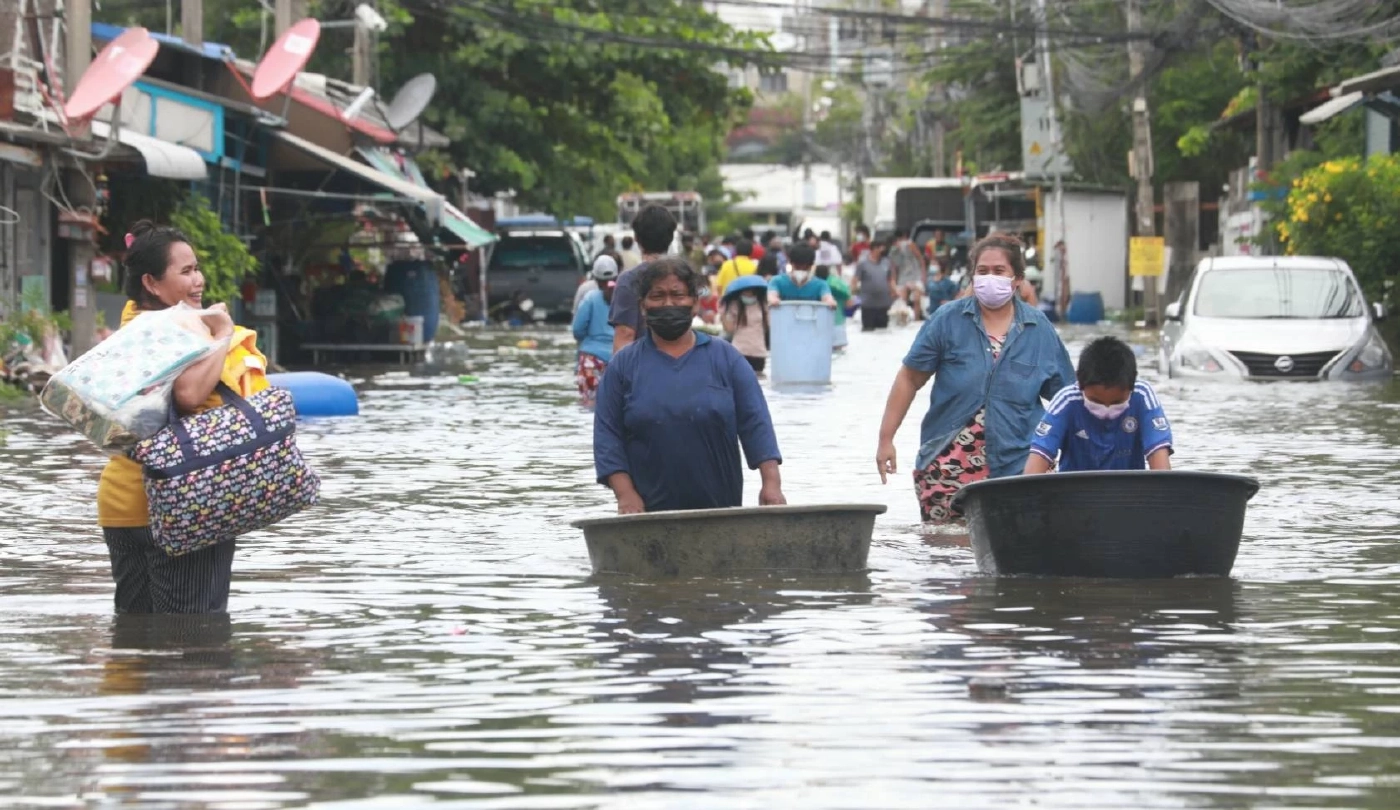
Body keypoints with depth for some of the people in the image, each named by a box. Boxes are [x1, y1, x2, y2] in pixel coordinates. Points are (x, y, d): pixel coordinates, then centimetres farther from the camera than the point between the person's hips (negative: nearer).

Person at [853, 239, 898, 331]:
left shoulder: (886, 262, 9)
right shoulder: (862, 263, -5)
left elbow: (890, 279, 19)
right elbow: (856, 280, -7)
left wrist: (894, 291, 8)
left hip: (884, 303, 4)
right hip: (868, 303, -4)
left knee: (883, 328, 10)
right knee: (868, 329, -3)